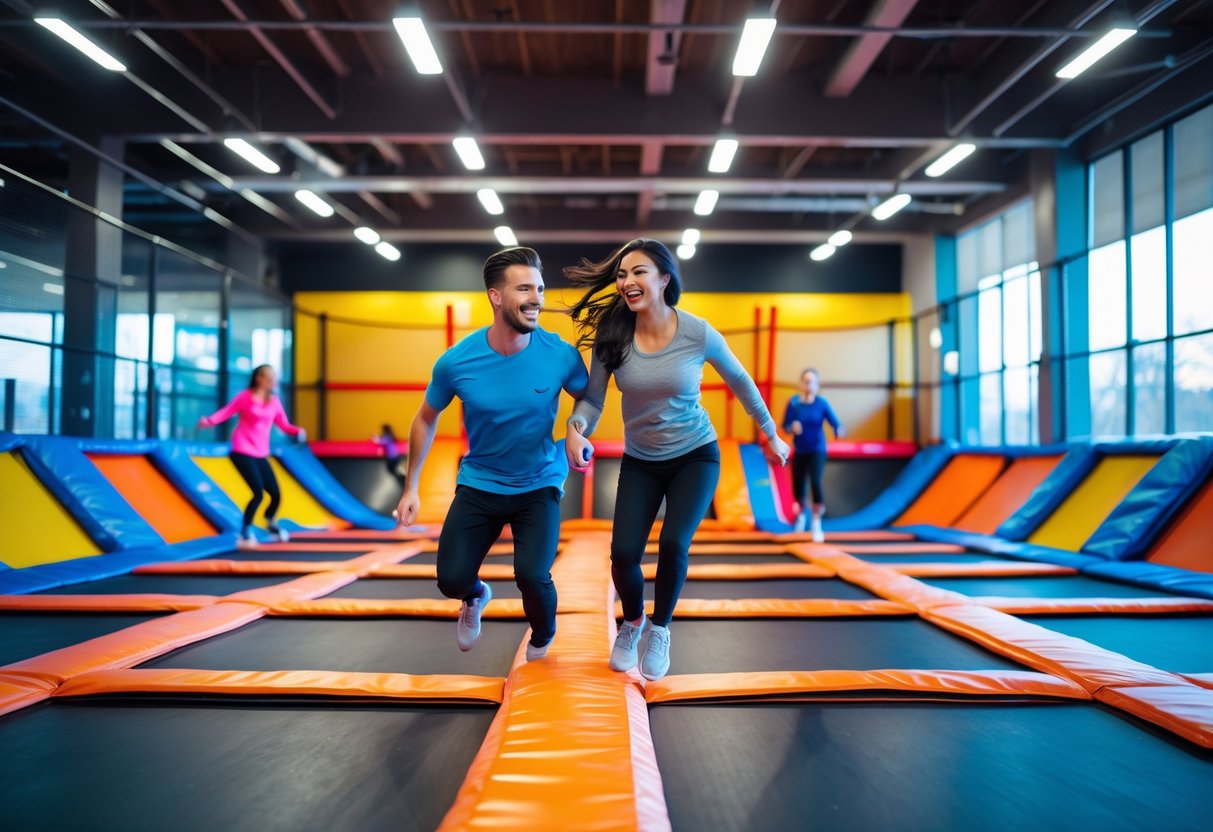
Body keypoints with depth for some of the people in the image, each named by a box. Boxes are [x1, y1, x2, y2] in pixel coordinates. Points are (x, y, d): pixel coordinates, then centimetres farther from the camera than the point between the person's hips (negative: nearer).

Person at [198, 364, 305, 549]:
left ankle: (271, 523, 35)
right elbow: (226, 412, -8)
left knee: (276, 494, 2)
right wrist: (209, 421, -26)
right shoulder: (245, 396, -4)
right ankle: (245, 535, -2)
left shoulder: (274, 401, 8)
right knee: (258, 493, -17)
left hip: (260, 455, 5)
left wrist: (297, 431, -11)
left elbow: (284, 424, 8)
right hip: (242, 452, -5)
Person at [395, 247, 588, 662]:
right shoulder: (457, 361, -16)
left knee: (532, 576, -20)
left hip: (539, 484, -1)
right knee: (451, 579, -4)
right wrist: (411, 488, 5)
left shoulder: (560, 354, -18)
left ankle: (543, 636, 18)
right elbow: (426, 420, 2)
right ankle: (475, 597, 38)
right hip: (479, 484, 1)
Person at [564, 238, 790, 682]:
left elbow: (740, 381, 0)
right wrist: (576, 429, -31)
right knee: (623, 553, -11)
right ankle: (632, 622, 24)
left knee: (673, 543, -22)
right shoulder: (611, 335, -13)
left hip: (695, 455, -2)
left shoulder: (698, 333, -16)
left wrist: (771, 435, 9)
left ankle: (659, 629, 9)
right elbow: (592, 397, -8)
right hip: (640, 461, 2)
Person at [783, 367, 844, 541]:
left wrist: (839, 431, -39)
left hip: (817, 450, -2)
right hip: (799, 451, 2)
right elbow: (785, 426, -9)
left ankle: (817, 524, -5)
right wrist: (793, 427, -31)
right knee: (798, 487, 8)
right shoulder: (793, 402, -12)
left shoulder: (822, 403, -13)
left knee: (815, 483, -20)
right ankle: (801, 514, 43)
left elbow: (835, 422, -17)